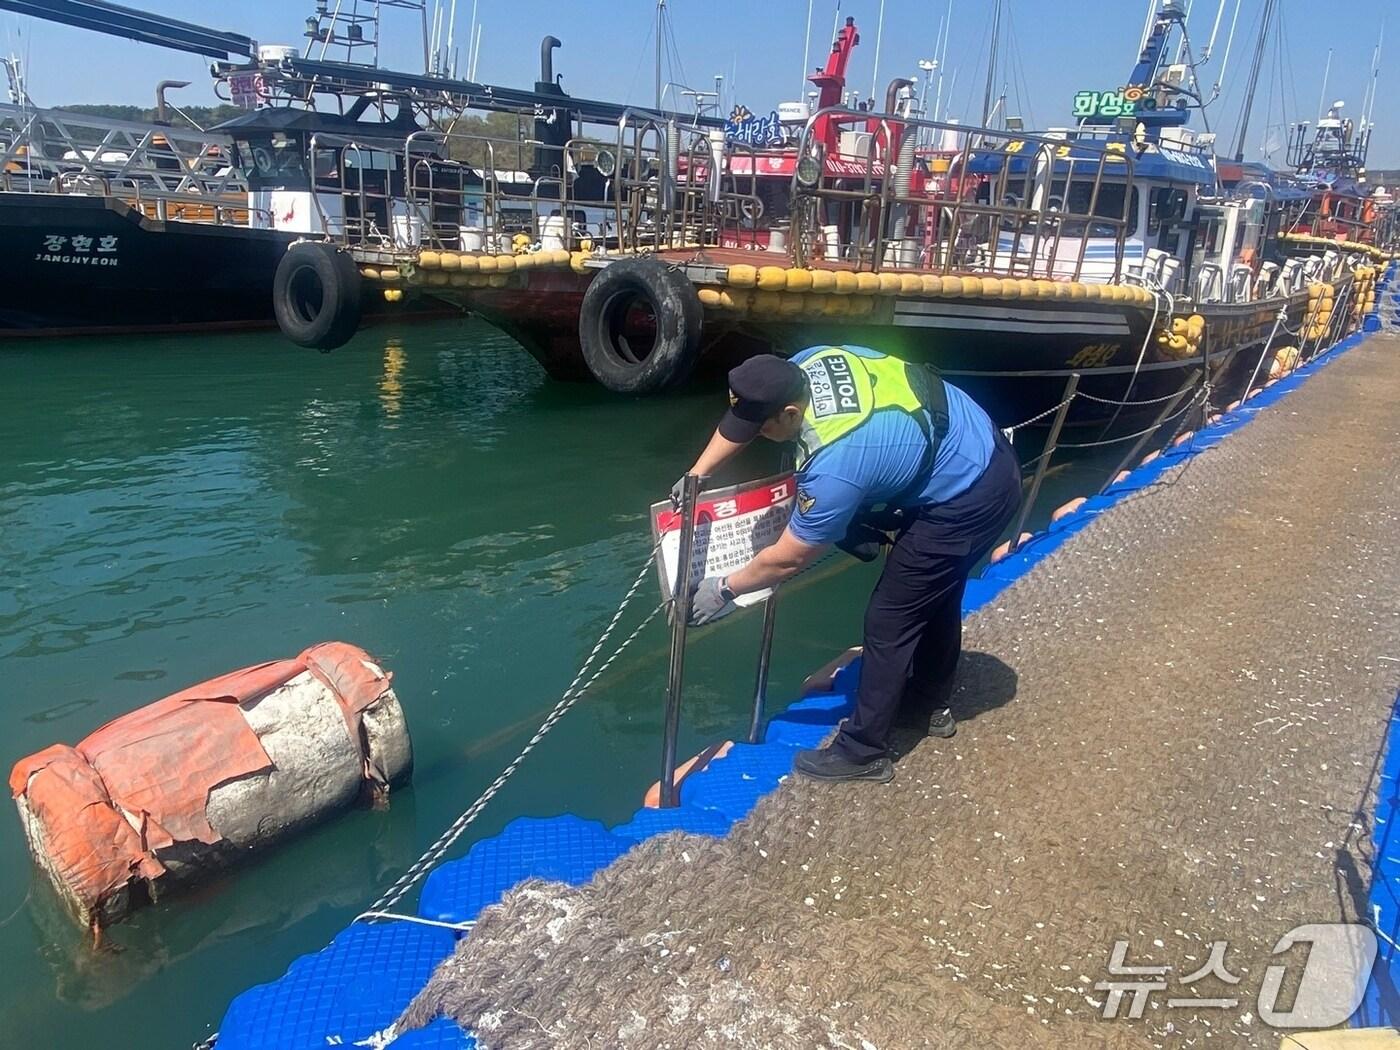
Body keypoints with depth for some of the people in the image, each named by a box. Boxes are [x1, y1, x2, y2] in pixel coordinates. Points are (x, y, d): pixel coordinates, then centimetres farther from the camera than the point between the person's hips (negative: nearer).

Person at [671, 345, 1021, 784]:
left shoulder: (834, 466, -32)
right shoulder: (811, 362, -11)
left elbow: (788, 559, -19)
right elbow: (742, 415, 7)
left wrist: (725, 589, -5)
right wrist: (696, 475, 7)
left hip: (966, 500, -10)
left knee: (888, 620, -1)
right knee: (935, 592, 24)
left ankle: (863, 752, 13)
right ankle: (930, 704, 44)